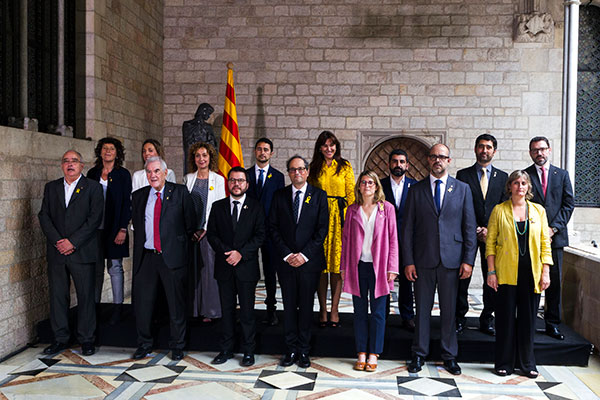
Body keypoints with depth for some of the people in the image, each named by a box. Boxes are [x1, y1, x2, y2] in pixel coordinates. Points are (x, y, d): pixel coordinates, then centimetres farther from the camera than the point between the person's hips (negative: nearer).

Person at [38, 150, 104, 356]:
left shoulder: (93, 188, 2)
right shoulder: (51, 187, 14)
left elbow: (95, 218, -7)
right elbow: (44, 216, 6)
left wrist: (72, 242, -13)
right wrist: (57, 242, -8)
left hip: (82, 252, -3)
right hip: (56, 252, 3)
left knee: (86, 296, 1)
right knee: (58, 296, 8)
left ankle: (86, 339, 13)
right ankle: (60, 338, 20)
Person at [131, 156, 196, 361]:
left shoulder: (180, 192, 0)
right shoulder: (138, 196, 11)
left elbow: (190, 223, 3)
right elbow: (136, 225, 17)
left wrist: (181, 246, 4)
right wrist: (140, 248, 11)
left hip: (172, 257, -3)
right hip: (146, 257, 3)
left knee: (176, 304, 5)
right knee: (142, 303, 8)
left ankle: (177, 346, 21)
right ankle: (144, 345, 26)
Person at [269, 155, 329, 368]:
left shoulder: (319, 195, 2)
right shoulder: (279, 195, 6)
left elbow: (322, 229, -3)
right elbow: (273, 228, 3)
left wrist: (304, 254, -11)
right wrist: (286, 254, -7)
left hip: (309, 260, -1)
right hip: (285, 260, 1)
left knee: (306, 306, 6)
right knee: (289, 305, 8)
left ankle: (304, 350, 17)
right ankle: (291, 349, 18)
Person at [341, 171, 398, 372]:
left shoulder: (386, 208, 2)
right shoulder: (352, 210, 7)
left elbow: (393, 239, 0)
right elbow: (346, 239, 10)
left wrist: (391, 268, -5)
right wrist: (344, 267, 6)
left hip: (378, 266, -2)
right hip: (358, 266, 2)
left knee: (378, 312, 3)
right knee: (360, 312, 7)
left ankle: (373, 354, 14)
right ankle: (361, 353, 17)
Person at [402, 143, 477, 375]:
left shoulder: (462, 189, 6)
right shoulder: (416, 190, 5)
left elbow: (470, 227, 4)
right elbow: (407, 228, 3)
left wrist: (468, 260, -3)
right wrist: (408, 261, -4)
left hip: (451, 259, 0)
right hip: (423, 260, 0)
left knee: (449, 310, 8)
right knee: (422, 308, 7)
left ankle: (449, 356, 22)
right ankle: (419, 354, 21)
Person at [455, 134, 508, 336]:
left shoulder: (502, 177, 10)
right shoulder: (463, 175, 4)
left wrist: (490, 230, -7)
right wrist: (474, 230, -9)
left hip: (492, 235, 2)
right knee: (462, 277, 1)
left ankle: (487, 319, 16)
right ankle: (460, 318, 13)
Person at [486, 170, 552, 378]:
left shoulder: (538, 210, 8)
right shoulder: (499, 210, 2)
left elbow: (545, 243, 7)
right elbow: (490, 242, 1)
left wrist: (545, 272, 0)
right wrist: (491, 271, -5)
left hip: (531, 273, 2)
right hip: (506, 273, -2)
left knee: (528, 317, 7)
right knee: (506, 317, 3)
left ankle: (526, 363, 21)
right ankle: (504, 363, 15)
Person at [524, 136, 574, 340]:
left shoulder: (562, 174, 11)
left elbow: (569, 203, 6)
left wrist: (553, 228, -7)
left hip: (556, 236, 2)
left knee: (554, 282, 5)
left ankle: (552, 324, 13)